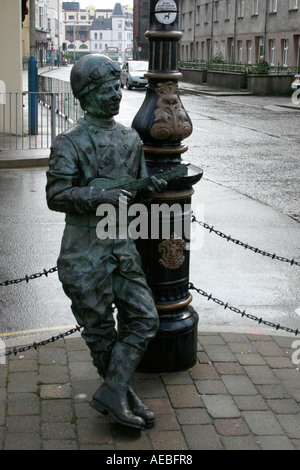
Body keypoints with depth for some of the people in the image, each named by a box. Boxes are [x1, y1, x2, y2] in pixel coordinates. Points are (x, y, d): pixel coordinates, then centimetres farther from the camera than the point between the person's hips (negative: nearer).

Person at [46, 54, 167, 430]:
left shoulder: (130, 139, 10)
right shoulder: (69, 144, -10)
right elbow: (56, 196, -16)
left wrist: (150, 187, -4)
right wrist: (102, 196, -27)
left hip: (122, 246, 6)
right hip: (85, 251, -6)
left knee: (143, 319, 1)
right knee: (100, 330, 5)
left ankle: (112, 394, 7)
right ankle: (123, 395, 20)